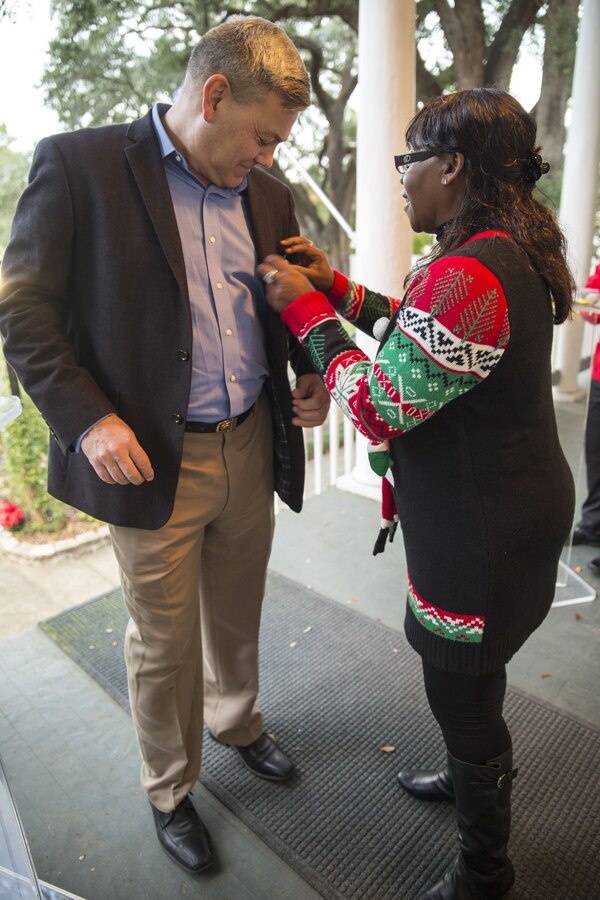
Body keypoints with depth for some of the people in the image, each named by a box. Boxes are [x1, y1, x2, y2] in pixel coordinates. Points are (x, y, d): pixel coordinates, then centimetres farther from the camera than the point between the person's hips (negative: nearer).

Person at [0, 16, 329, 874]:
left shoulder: (265, 192, 8)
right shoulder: (79, 165, -8)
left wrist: (312, 371, -1)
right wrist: (87, 418, -17)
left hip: (252, 450, 5)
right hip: (153, 461, -4)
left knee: (237, 613, 23)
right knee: (163, 643, 12)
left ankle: (236, 721, 53)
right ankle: (168, 792, 40)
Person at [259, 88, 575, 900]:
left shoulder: (467, 273, -27)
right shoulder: (510, 250, 6)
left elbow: (381, 408, -24)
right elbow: (426, 337, 14)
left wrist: (306, 309, -14)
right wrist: (334, 286, 8)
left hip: (486, 530, -10)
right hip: (510, 503, 10)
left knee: (462, 690, 12)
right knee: (465, 674, 29)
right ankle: (475, 774, 58)